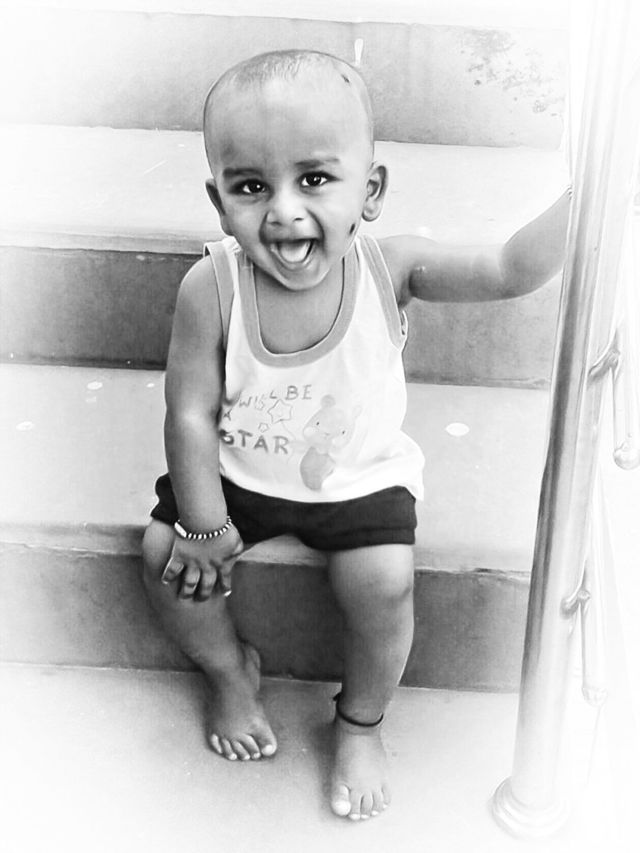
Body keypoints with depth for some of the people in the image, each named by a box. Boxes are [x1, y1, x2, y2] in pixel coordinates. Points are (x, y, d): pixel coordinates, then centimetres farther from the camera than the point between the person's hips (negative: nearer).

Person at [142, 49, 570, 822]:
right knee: (164, 553, -11)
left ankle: (361, 722, 14)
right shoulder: (212, 287, -23)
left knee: (384, 582, -20)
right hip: (238, 473, 1)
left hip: (359, 479, 0)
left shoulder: (388, 269, -21)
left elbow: (510, 270, -29)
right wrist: (204, 526, -14)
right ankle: (229, 672, 23)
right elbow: (191, 415, -17)